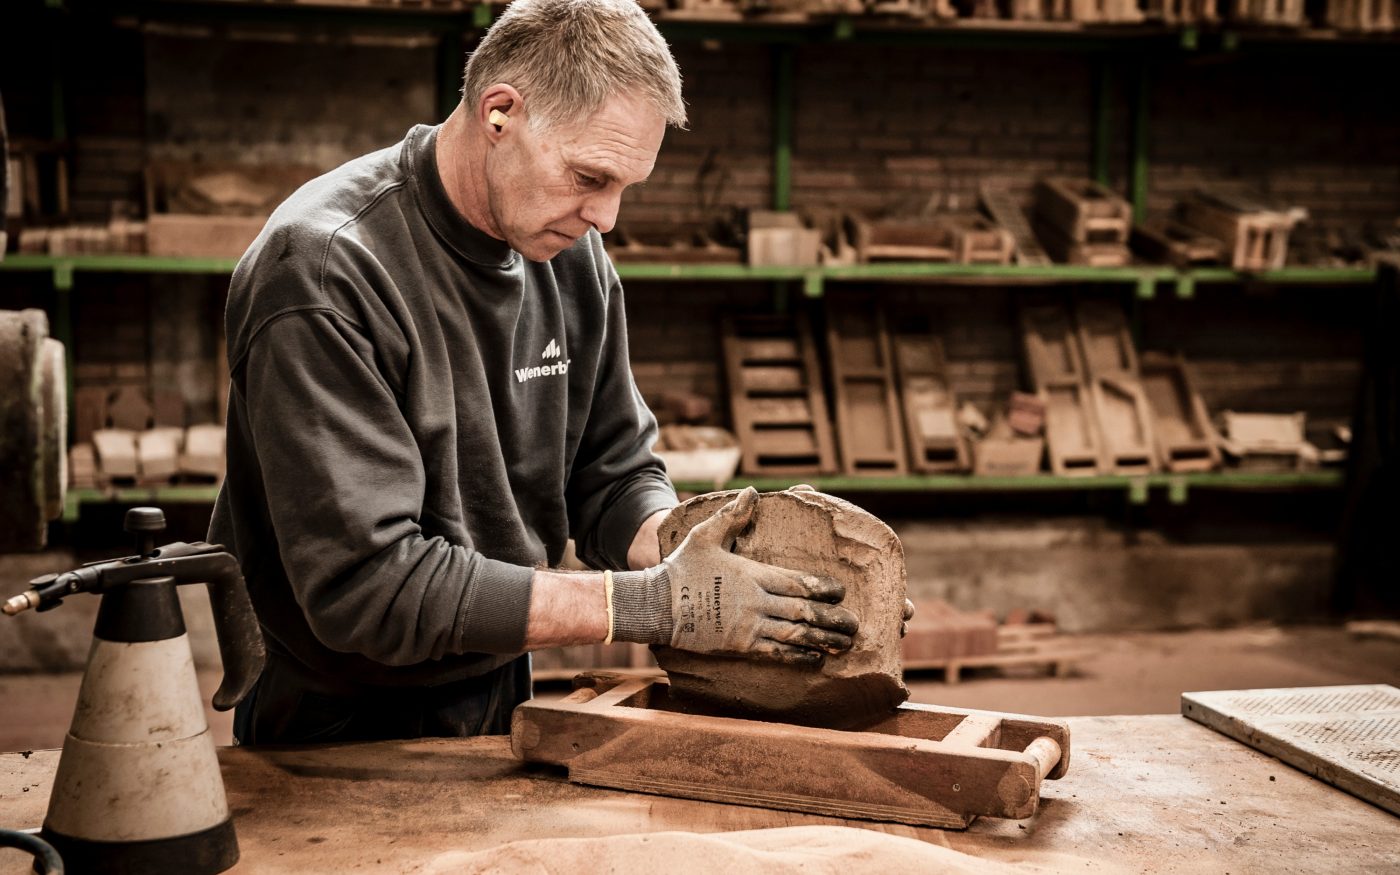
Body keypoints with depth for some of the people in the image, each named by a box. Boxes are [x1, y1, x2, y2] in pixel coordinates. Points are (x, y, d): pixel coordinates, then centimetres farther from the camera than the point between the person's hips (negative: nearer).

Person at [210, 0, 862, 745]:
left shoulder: (569, 253, 1)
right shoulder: (324, 271, -20)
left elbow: (610, 478, 8)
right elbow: (364, 584, -24)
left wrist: (689, 561, -14)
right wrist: (651, 604, -25)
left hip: (503, 702, 5)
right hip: (339, 734, -5)